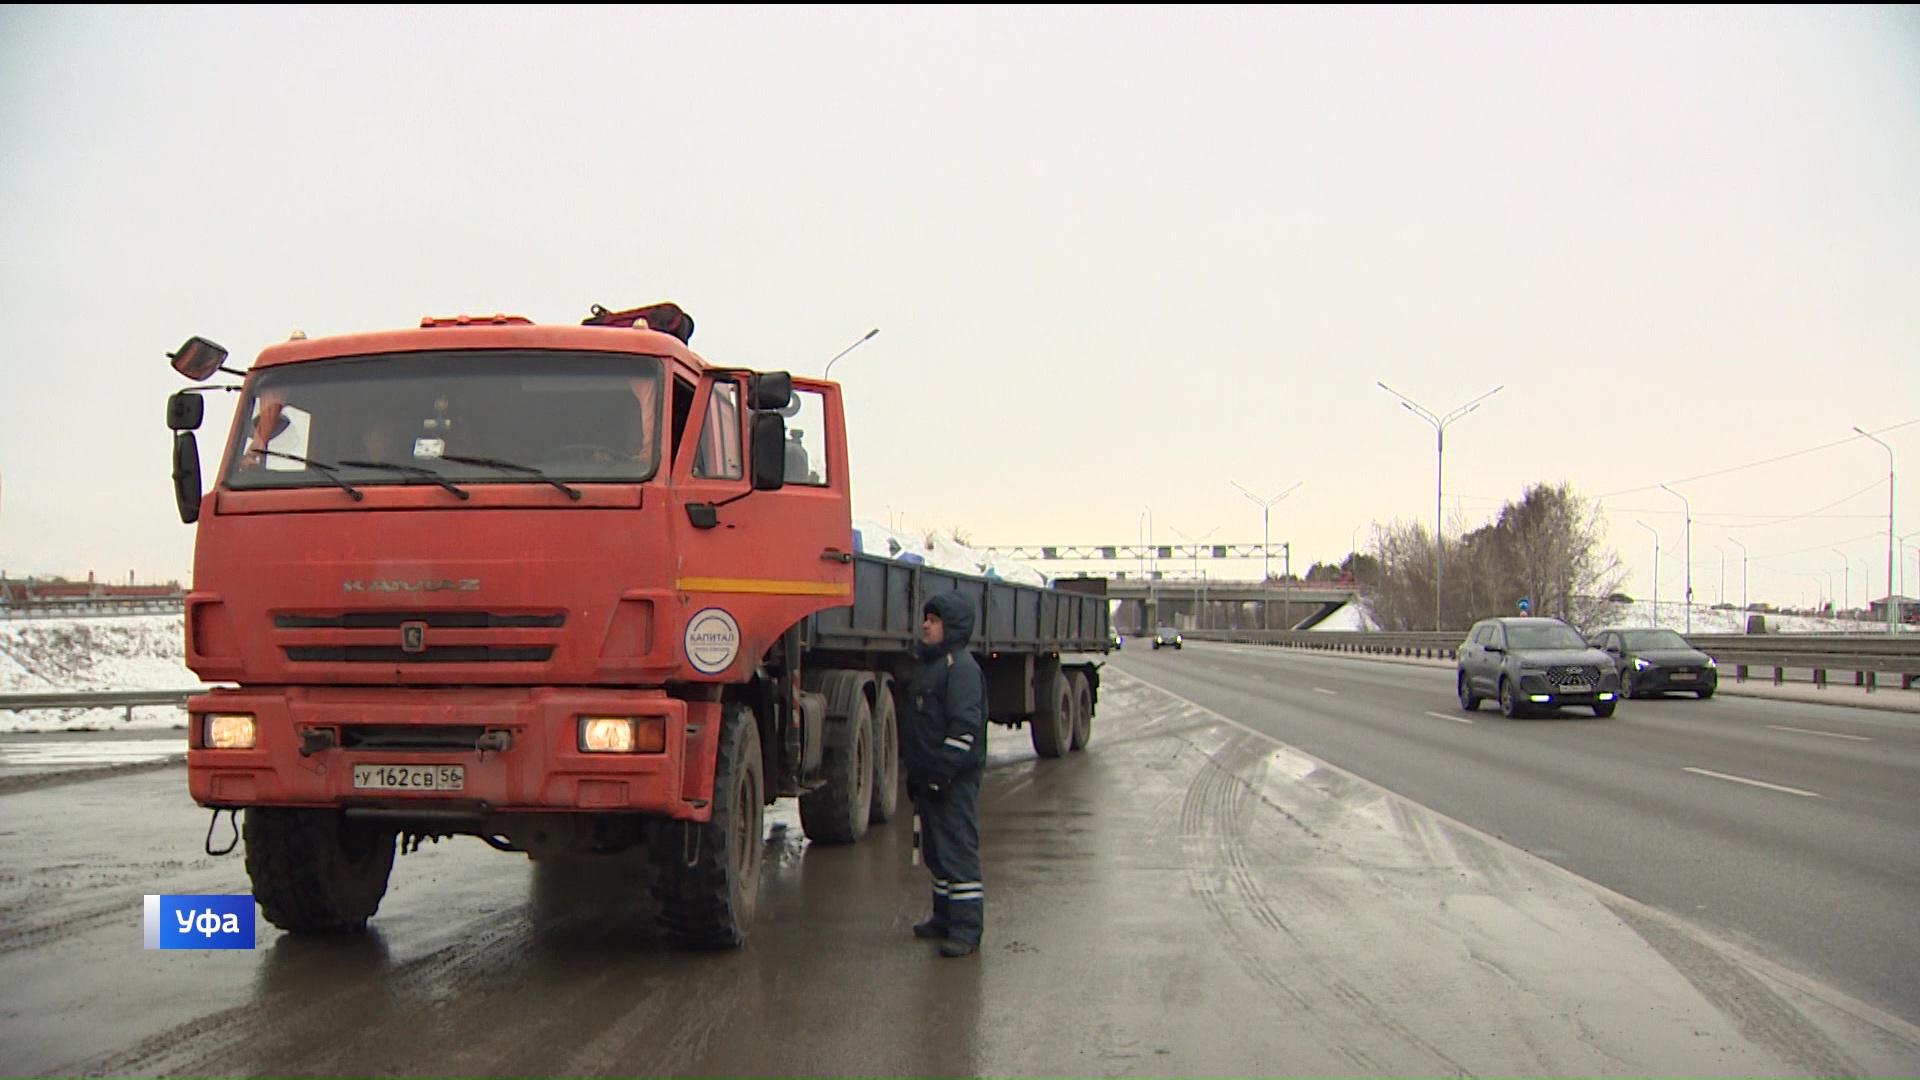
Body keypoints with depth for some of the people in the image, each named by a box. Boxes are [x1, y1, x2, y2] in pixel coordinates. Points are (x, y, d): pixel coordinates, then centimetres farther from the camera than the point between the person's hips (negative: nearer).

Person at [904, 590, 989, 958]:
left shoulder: (961, 666, -14)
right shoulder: (929, 664, 18)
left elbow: (966, 725, -21)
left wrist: (944, 769, -23)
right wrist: (915, 773, 23)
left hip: (955, 779, -11)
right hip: (931, 777, 11)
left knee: (957, 848, -9)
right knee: (935, 849, 17)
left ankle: (966, 928, -7)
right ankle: (945, 917, 27)